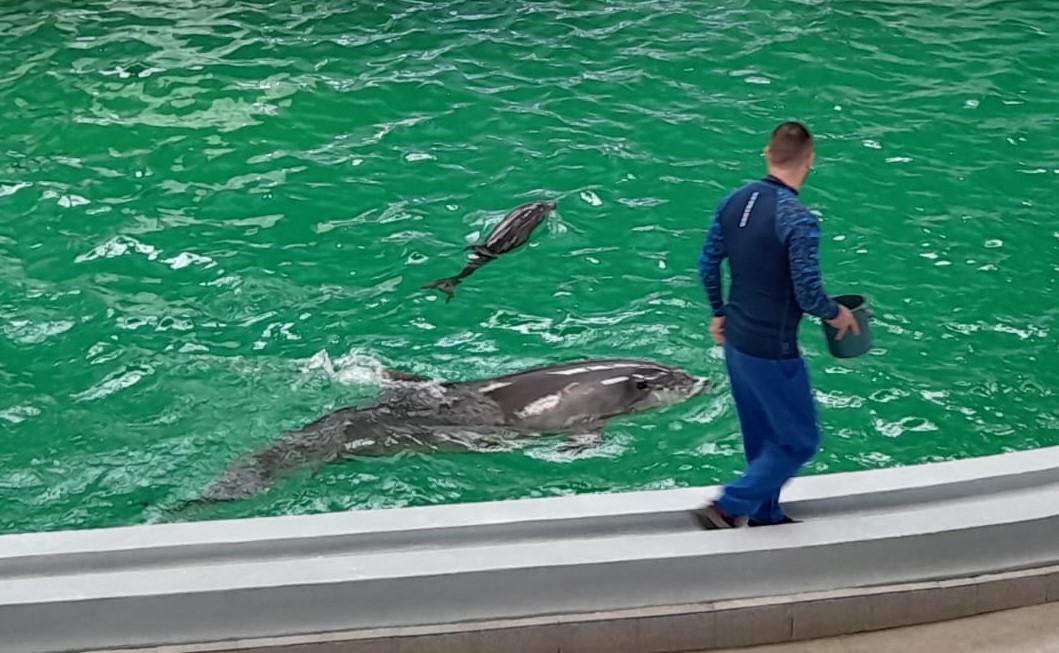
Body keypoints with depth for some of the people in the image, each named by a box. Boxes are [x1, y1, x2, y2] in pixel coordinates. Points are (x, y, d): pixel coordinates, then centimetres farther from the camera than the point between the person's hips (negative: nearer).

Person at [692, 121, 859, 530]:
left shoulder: (735, 200, -2)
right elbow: (808, 294, -23)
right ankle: (726, 507, 4)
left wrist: (719, 312, 21)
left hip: (735, 341, 8)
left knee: (761, 435, 22)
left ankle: (766, 514, 36)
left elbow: (708, 264, 7)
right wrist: (837, 314, -2)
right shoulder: (798, 220, -24)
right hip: (772, 351, -8)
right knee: (800, 440, 8)